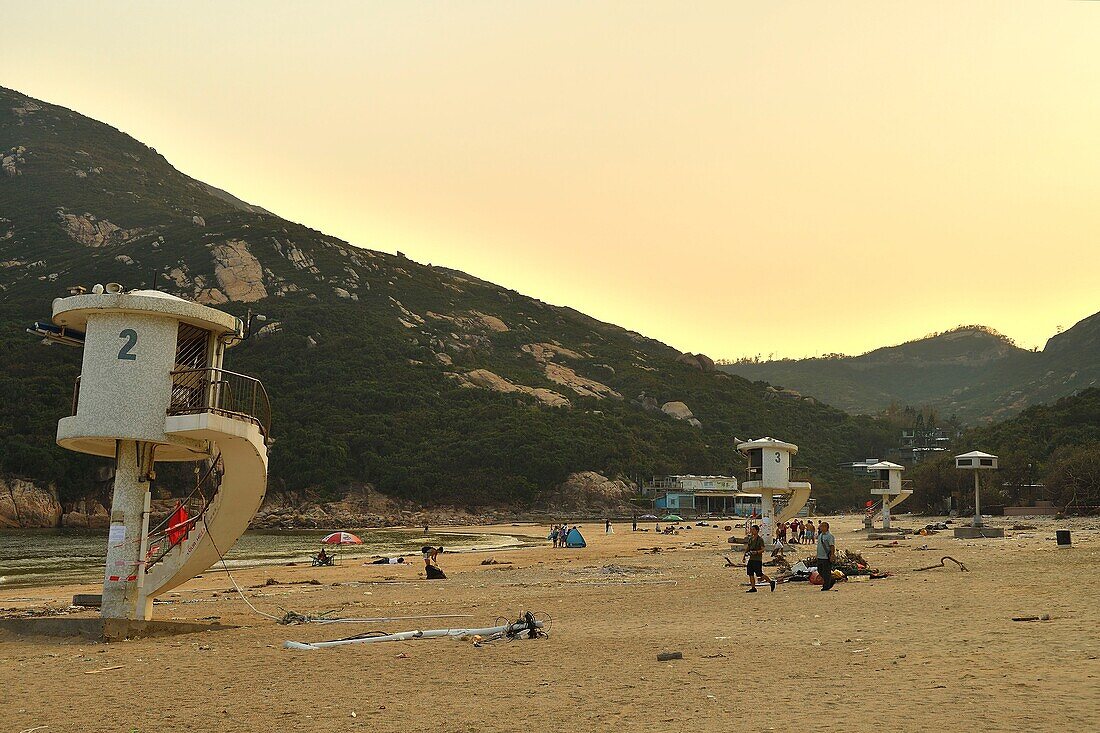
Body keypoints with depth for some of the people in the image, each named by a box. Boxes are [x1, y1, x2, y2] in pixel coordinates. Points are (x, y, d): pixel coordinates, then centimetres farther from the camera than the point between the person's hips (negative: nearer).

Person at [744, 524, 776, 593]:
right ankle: (753, 588, 11)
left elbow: (763, 549, -13)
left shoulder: (760, 539, -9)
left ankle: (771, 582, 11)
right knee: (751, 574, 5)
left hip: (758, 559, -7)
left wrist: (756, 552, -27)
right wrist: (746, 552, 5)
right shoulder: (750, 539, 12)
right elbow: (747, 547, 22)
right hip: (751, 559, 7)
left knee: (760, 574, -6)